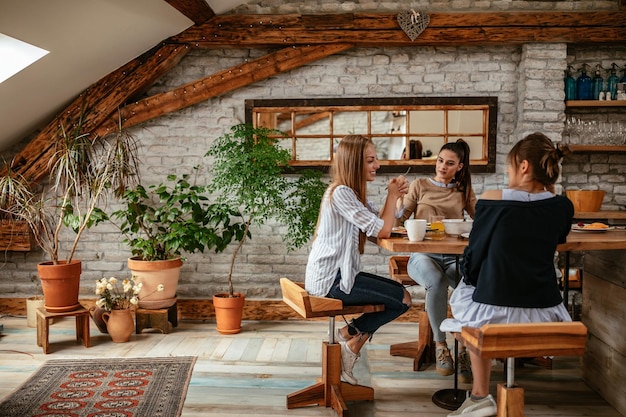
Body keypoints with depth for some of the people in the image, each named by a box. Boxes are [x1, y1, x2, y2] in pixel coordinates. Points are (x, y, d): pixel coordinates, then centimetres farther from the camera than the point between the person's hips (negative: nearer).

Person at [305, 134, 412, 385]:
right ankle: (350, 334, 9)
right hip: (329, 280, -10)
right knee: (403, 299, -7)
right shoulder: (340, 193, -18)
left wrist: (395, 196, -5)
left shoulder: (354, 192, 14)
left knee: (401, 296, 11)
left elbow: (381, 224, 8)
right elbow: (382, 231, -20)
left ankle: (351, 339, 14)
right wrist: (392, 195, -8)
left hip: (340, 273, 10)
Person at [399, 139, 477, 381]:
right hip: (423, 254, -2)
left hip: (453, 256, 2)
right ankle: (440, 345, -18)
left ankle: (465, 349, -19)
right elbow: (399, 220, 6)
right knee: (437, 281, -37)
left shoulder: (464, 191, 19)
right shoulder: (420, 186, 12)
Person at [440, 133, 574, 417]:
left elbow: (475, 251, -1)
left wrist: (471, 279, 17)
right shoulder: (563, 207, -1)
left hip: (493, 309, -3)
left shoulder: (491, 200, -11)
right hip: (546, 312, 4)